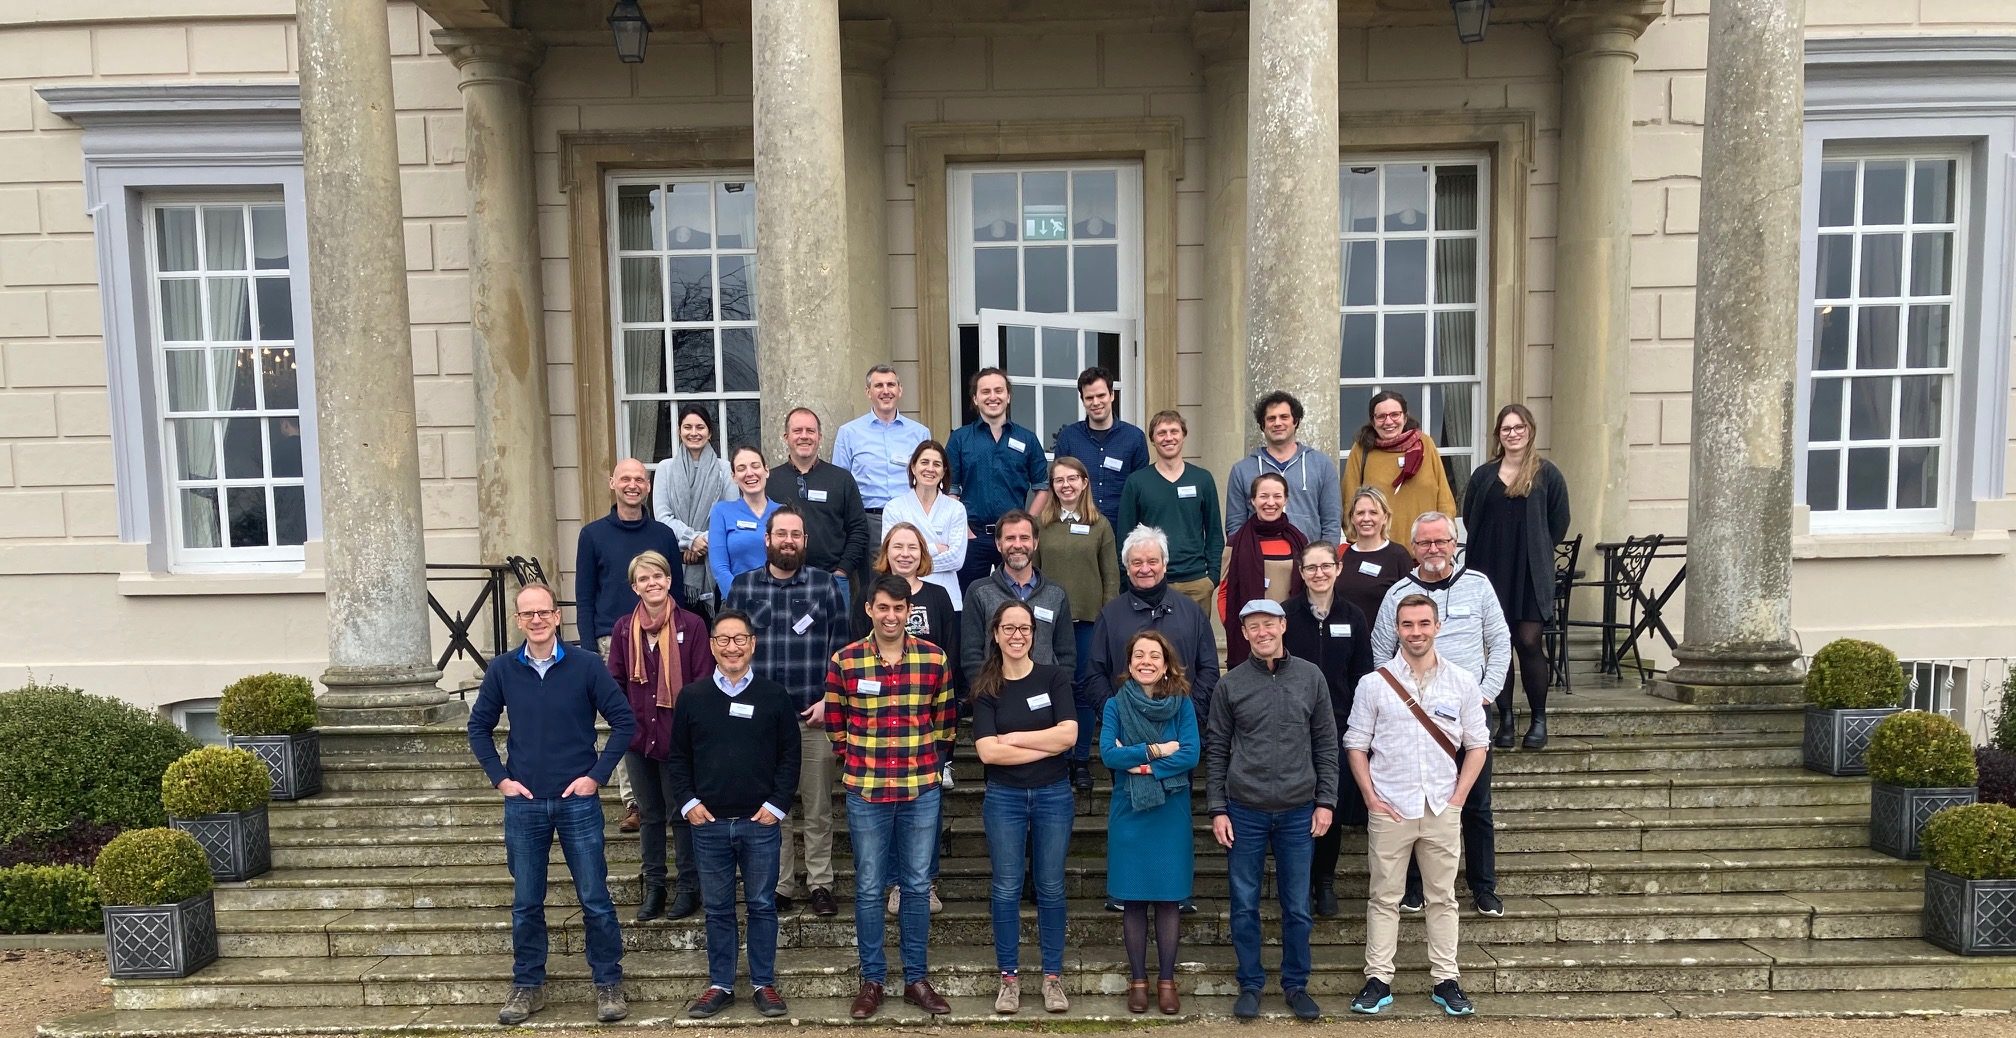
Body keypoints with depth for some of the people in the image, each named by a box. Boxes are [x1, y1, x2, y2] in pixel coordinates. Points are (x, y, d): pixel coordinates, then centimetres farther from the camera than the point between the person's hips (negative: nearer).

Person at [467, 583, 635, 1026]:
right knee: (526, 903, 11)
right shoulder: (502, 669, 0)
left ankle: (608, 984, 18)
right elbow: (479, 727, 11)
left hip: (578, 801, -2)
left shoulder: (586, 665, -7)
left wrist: (596, 775, -8)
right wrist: (500, 778, 1)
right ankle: (528, 986, 26)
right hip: (523, 804, 2)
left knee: (595, 899, 4)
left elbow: (624, 721, -4)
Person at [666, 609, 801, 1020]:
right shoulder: (692, 696, 3)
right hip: (708, 822, 1)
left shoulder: (775, 696, 1)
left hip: (761, 822, -1)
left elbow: (790, 755, 2)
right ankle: (720, 985, 22)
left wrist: (777, 804, -5)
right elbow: (677, 756, 8)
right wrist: (687, 802, -2)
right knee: (718, 908, 10)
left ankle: (765, 985, 19)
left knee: (762, 905, 7)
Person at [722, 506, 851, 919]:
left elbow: (841, 649, 2)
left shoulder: (826, 586, 4)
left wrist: (829, 699, -7)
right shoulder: (742, 587, 5)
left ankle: (820, 884, 16)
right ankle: (779, 886, 19)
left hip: (815, 715, -1)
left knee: (818, 809, 6)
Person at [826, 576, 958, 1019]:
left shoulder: (935, 658, -2)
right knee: (868, 889, 8)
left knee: (917, 887, 10)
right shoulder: (844, 661, -5)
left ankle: (917, 979, 23)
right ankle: (872, 980, 22)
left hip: (921, 790, 1)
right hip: (865, 791, -1)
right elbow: (835, 723, 8)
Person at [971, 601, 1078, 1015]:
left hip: (1054, 795, 0)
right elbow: (988, 751, -12)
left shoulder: (1055, 678, 0)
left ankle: (1053, 976, 19)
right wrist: (1046, 745, -12)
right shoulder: (986, 689, -1)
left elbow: (1069, 734, -12)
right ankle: (1009, 977, 18)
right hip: (1004, 798, 0)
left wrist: (1013, 737, -11)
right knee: (1007, 888, 5)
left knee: (1050, 888, 8)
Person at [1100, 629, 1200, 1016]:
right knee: (1133, 901, 6)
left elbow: (1191, 755, -11)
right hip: (1129, 814, 0)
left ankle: (1166, 980, 18)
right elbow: (1108, 754, -11)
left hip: (1171, 815, 0)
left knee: (1167, 899, 5)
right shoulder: (1115, 705, 1)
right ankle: (1138, 980, 19)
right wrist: (1155, 750, -15)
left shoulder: (1182, 704, 0)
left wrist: (1139, 763, -16)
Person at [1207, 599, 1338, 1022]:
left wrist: (1325, 801, 0)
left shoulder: (1311, 677, 2)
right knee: (1244, 905, 7)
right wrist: (1218, 809, -2)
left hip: (1298, 812, 1)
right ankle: (1250, 984, 21)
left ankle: (1296, 984, 24)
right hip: (1245, 812, 0)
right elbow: (1216, 750, 2)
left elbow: (1326, 744, 5)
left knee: (1297, 907, 9)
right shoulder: (1230, 684, 0)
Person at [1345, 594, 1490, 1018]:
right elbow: (1356, 745, 2)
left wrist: (1458, 797, -2)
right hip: (1390, 808, -1)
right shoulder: (1373, 684, -1)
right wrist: (1370, 797, -6)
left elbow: (1477, 745, 6)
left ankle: (1446, 980, 18)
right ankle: (1378, 981, 11)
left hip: (1442, 809, 1)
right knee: (1385, 897, 5)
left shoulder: (1462, 682, 3)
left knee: (1443, 897, 9)